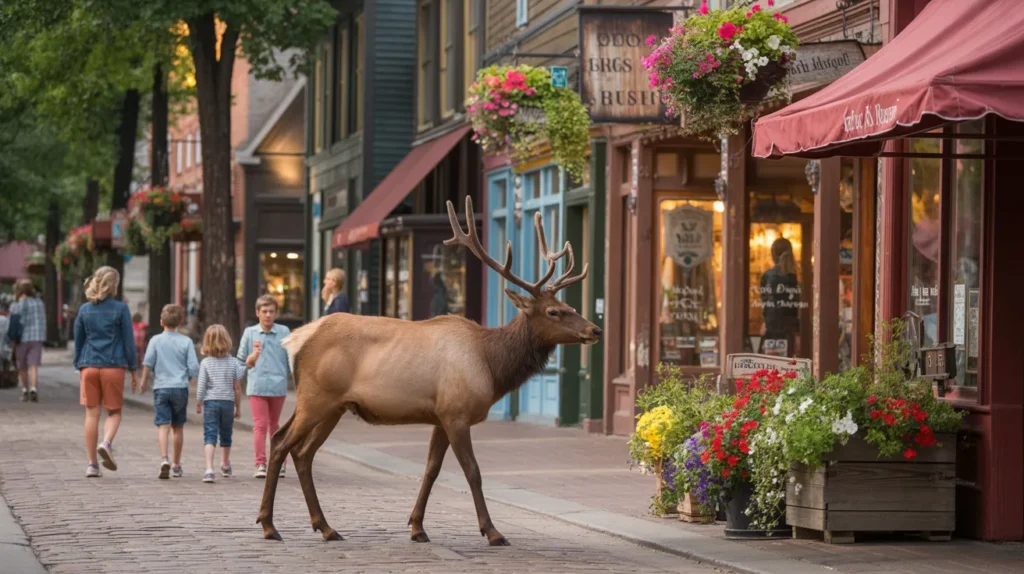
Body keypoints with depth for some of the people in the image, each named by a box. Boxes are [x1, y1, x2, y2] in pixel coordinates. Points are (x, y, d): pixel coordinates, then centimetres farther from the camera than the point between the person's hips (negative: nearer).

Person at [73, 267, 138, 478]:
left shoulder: (85, 310, 6)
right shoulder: (120, 309, -3)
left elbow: (78, 340, 11)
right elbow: (128, 341, -2)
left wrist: (79, 367, 19)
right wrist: (133, 369, 5)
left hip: (89, 367, 3)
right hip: (113, 366, -3)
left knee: (91, 413, 5)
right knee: (114, 412, 10)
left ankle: (92, 464, 4)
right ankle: (106, 443, -20)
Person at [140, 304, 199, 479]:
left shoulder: (156, 340, 0)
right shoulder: (186, 342, 1)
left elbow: (148, 363, -6)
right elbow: (194, 367, -1)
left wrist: (143, 383, 7)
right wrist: (190, 379, 19)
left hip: (161, 387, -1)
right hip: (180, 388, 1)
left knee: (163, 425, -6)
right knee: (178, 427, 12)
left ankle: (164, 459, -28)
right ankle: (176, 465, 20)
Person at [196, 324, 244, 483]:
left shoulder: (206, 363, -6)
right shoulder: (233, 362, -1)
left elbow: (201, 386, -7)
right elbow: (237, 388, 1)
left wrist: (198, 404, 8)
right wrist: (238, 407, 11)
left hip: (210, 402, -2)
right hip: (228, 402, 2)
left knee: (210, 435, -6)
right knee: (226, 435, 19)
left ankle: (209, 469, -24)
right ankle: (225, 466, 39)